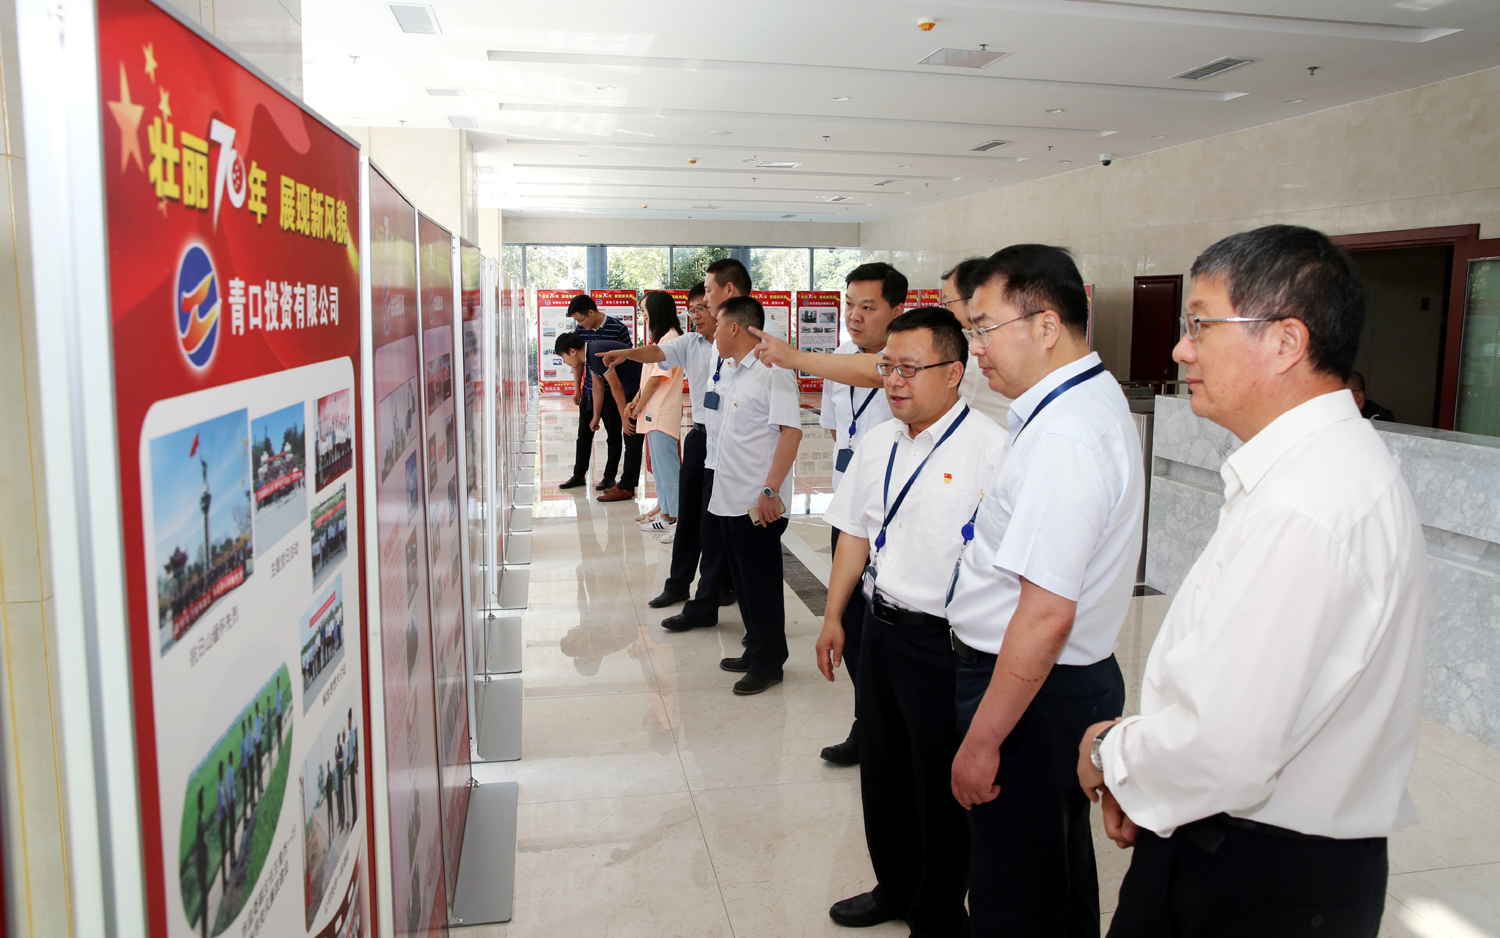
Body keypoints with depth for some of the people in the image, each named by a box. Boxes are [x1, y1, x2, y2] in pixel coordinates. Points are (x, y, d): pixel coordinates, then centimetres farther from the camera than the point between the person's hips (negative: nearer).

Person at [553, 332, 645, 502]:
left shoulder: (597, 353, -23)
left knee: (632, 440, -6)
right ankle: (626, 483, 23)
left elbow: (616, 387, -20)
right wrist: (596, 416, 23)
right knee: (630, 439, 15)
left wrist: (624, 417, -12)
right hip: (632, 389, 10)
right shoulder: (590, 355, 6)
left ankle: (625, 488, -1)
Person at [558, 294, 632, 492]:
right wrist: (577, 388, 9)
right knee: (584, 435, 12)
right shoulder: (580, 330, -1)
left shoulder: (618, 328, -14)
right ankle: (579, 475, 24)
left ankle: (609, 476, 18)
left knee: (613, 435, 7)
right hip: (589, 391, 5)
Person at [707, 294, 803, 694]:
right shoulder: (732, 372, 15)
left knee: (761, 583, 1)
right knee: (743, 580, 16)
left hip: (758, 503, -9)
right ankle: (755, 651, 29)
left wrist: (771, 489, -25)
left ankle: (768, 662, 14)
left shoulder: (772, 371, -14)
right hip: (729, 498, 9)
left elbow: (791, 430, -21)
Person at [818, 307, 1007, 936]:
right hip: (881, 627, 7)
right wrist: (834, 616, 16)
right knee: (883, 770, 21)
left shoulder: (991, 449, -17)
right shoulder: (879, 443, 6)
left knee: (941, 787, 10)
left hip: (945, 642, -7)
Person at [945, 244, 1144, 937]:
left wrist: (983, 739, -22)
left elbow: (1046, 616, -28)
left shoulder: (1063, 438, -26)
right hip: (1075, 677, 10)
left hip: (1037, 695, -10)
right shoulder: (1097, 400, 7)